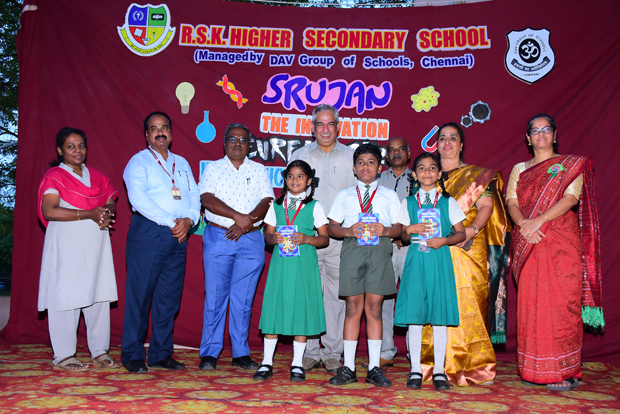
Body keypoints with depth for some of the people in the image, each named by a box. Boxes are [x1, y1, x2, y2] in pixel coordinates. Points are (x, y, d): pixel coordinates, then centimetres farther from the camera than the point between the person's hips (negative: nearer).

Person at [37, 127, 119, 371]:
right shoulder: (54, 176, -1)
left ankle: (100, 353, 14)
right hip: (67, 245, -5)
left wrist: (107, 215, -10)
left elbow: (111, 204, 14)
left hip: (96, 243, 6)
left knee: (99, 296, 5)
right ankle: (63, 357, 7)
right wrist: (89, 214, -18)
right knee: (65, 298, -3)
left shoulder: (96, 176, 18)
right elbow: (49, 211, -13)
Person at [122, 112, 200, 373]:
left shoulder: (182, 163, 21)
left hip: (178, 236, 5)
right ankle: (132, 355, 8)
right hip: (148, 233, -5)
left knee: (169, 297, 7)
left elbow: (194, 196, 14)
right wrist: (170, 221, -17)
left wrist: (189, 219, -6)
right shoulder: (139, 162, 3)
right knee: (140, 295, -2)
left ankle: (161, 354, 16)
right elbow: (138, 197, -12)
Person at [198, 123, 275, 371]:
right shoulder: (213, 168, 9)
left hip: (251, 240, 1)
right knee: (215, 297, 0)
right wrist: (237, 216, -17)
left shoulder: (259, 171, 13)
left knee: (243, 299, 5)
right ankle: (209, 353, 9)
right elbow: (207, 199, -6)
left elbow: (267, 202, 1)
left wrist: (245, 223, -14)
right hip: (218, 237, -1)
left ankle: (241, 353, 14)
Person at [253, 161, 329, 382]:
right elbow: (268, 233, 12)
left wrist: (306, 239, -14)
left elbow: (325, 238, 3)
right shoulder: (276, 205, 11)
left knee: (301, 309, 2)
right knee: (274, 308, 1)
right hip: (280, 263, 2)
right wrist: (273, 238, -10)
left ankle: (297, 364, 14)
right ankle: (267, 363, 11)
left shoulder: (314, 206, 4)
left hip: (304, 264, -1)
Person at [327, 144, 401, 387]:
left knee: (374, 306, -1)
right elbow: (332, 227, 10)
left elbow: (399, 228, 9)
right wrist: (349, 231, -9)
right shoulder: (345, 195, 18)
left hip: (380, 249, 0)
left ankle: (374, 368, 7)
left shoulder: (389, 195, 17)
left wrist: (385, 230, -12)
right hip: (353, 248, 0)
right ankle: (348, 367, 7)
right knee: (353, 306, 0)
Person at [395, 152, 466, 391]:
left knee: (440, 314, 1)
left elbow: (461, 233, 7)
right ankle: (415, 369, 10)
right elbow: (403, 236, 12)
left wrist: (444, 240, -11)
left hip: (440, 260, 0)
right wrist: (410, 229, -9)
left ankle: (439, 371, 11)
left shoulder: (448, 202, 8)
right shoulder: (408, 203, 10)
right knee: (414, 314, 0)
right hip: (416, 261, 1)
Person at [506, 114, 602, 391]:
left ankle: (564, 371, 0)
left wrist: (539, 221, -17)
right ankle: (533, 370, 8)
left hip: (561, 243, -2)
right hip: (528, 244, 3)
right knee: (530, 304, 1)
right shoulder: (519, 169, 18)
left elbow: (571, 198, -5)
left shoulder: (571, 164, 10)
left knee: (560, 303, -7)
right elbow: (512, 202, 6)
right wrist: (524, 224, -14)